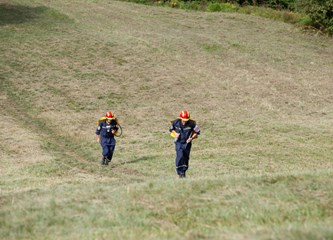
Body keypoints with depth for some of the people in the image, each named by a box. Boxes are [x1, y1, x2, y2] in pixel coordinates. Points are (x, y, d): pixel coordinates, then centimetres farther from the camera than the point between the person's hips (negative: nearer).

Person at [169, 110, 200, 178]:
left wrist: (191, 138, -16)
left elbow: (197, 132, -3)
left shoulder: (191, 123, -16)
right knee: (180, 156, -18)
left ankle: (184, 171, 25)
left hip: (187, 143, 1)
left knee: (186, 157, 6)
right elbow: (171, 129, 7)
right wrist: (175, 133, -12)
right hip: (179, 142, -1)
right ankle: (179, 172, -8)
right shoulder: (175, 122, -13)